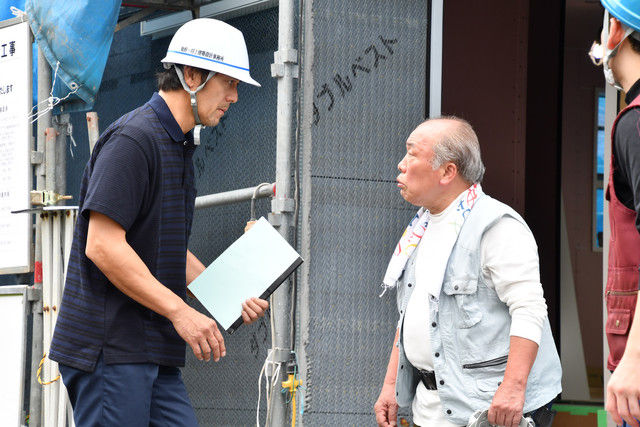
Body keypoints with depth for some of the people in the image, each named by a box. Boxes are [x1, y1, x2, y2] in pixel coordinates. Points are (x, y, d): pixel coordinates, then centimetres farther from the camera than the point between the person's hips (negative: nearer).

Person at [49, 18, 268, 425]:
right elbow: (103, 246, -21)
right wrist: (180, 311, -20)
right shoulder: (133, 139, -13)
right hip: (109, 347, -9)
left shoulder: (179, 146, 19)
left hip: (153, 353, 10)